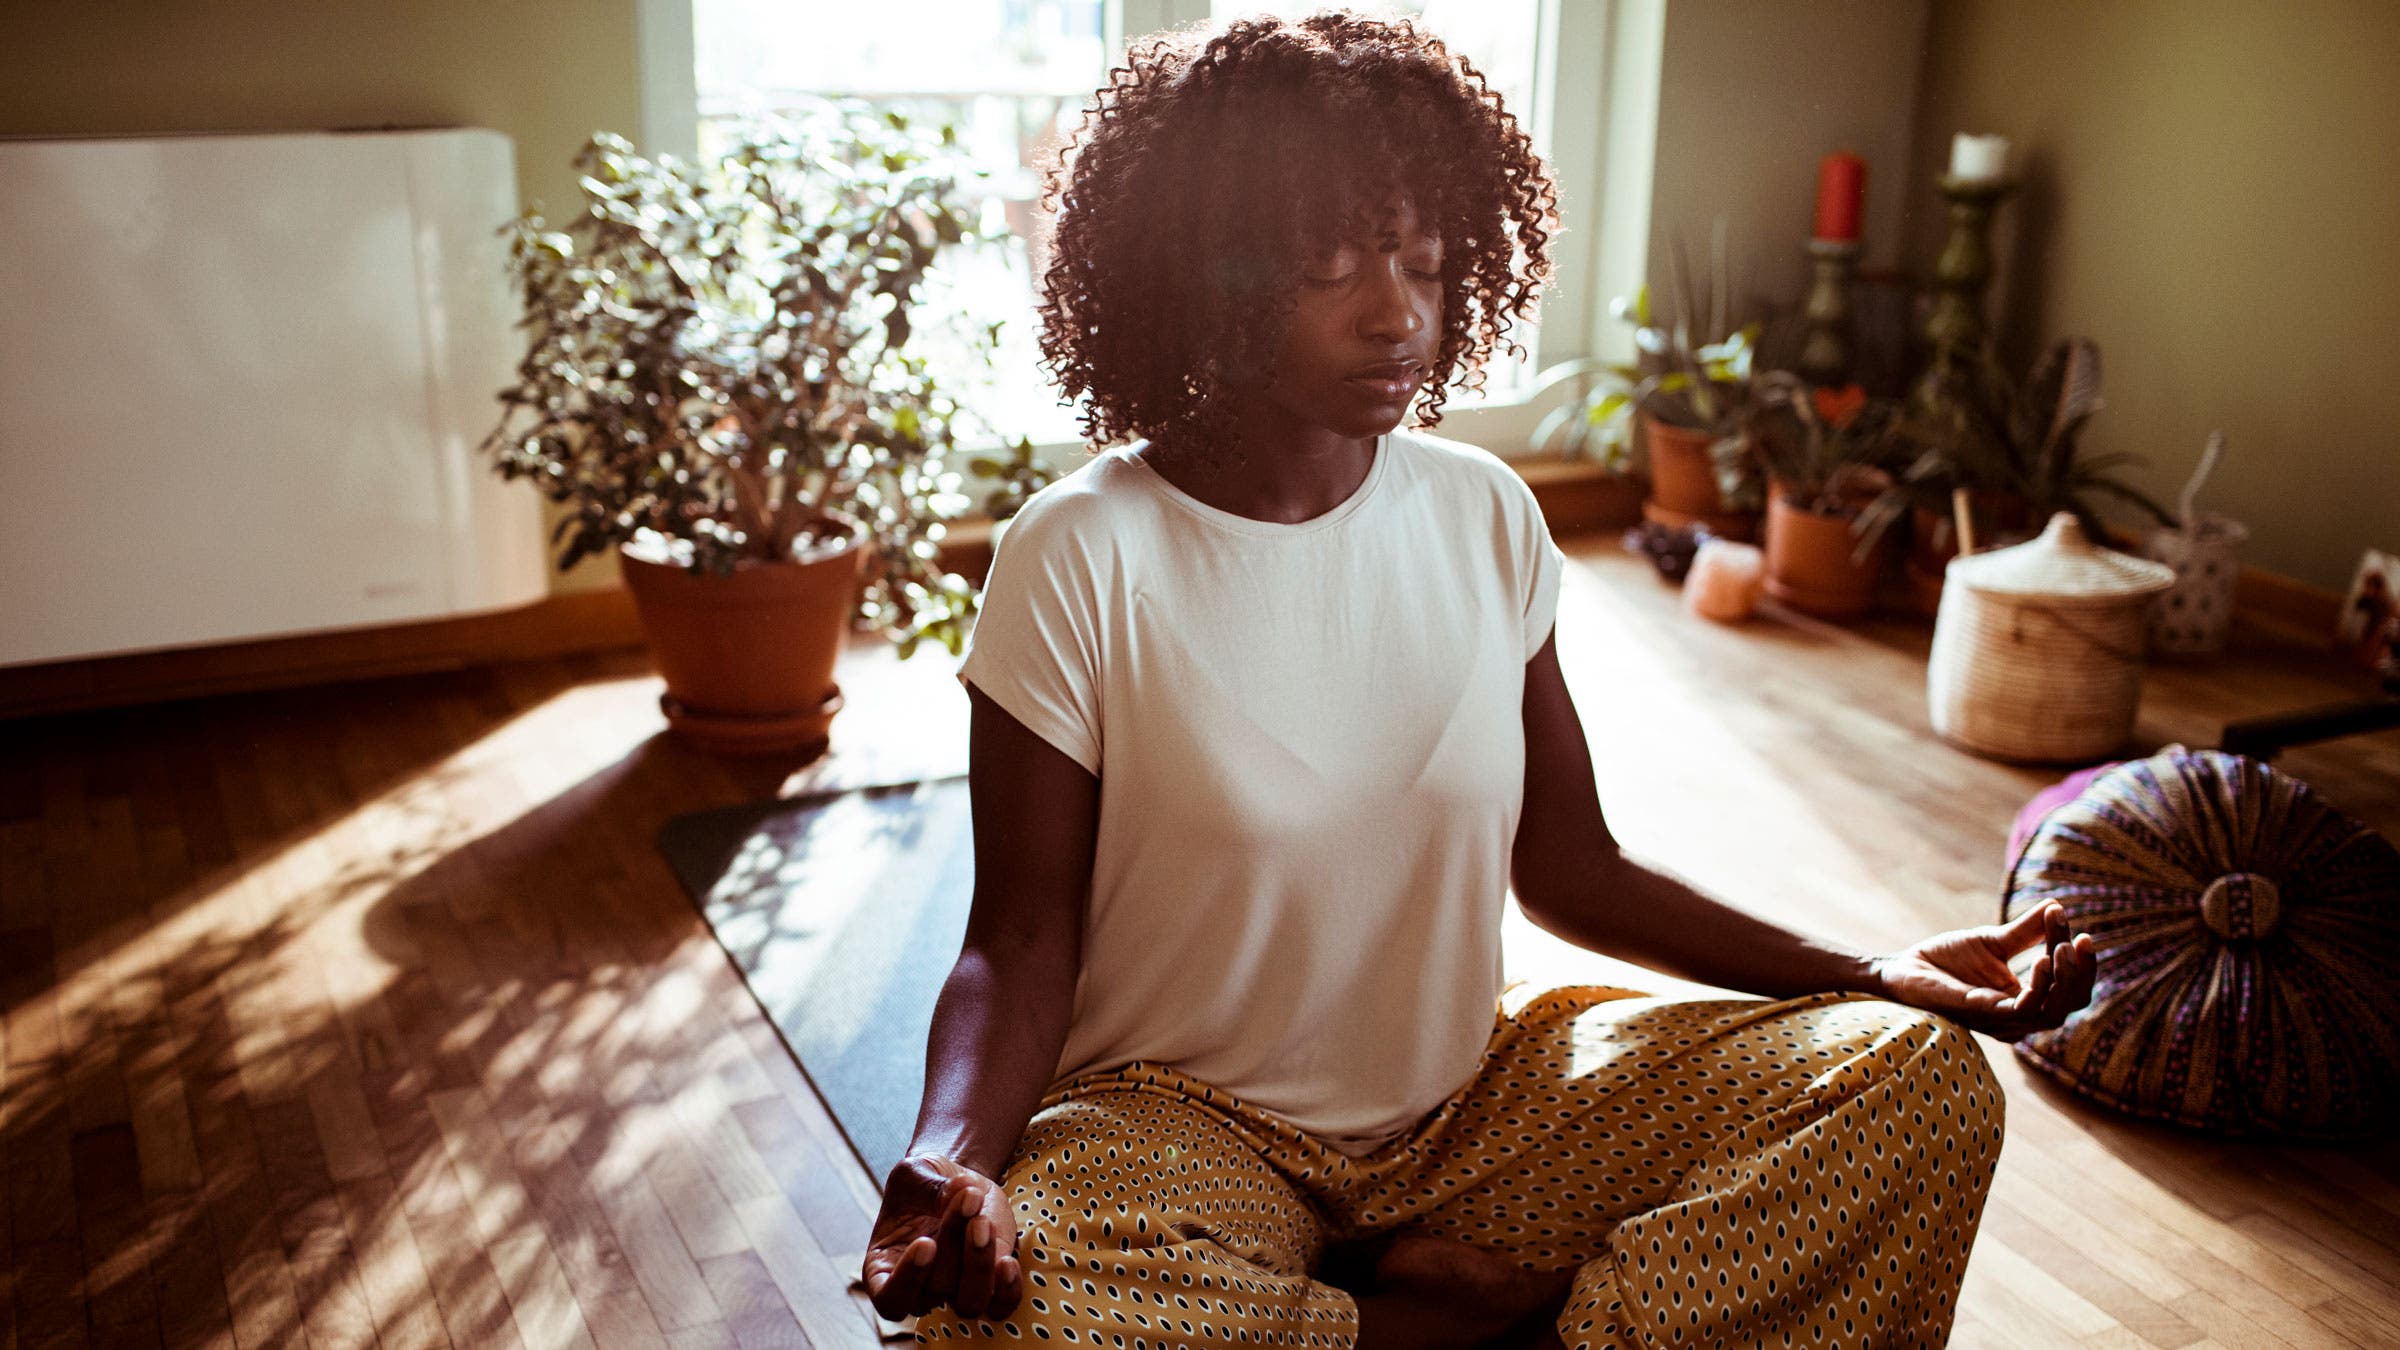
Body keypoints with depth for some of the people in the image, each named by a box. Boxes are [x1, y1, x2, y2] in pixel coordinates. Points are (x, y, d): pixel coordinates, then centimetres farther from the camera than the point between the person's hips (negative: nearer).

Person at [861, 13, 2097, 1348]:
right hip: (1186, 1125, -3)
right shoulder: (1082, 561, -14)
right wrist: (949, 1164, -32)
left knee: (1926, 1083, -11)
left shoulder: (1485, 516, -1)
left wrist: (1876, 973, -5)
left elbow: (1573, 867, 5)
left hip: (1478, 1098, 4)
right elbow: (1022, 941, -11)